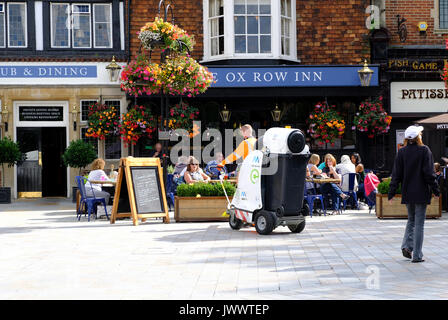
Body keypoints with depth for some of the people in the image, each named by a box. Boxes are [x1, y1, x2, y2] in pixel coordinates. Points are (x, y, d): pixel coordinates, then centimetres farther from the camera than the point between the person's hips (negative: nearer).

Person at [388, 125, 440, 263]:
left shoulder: (401, 152, 0)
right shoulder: (424, 150, -10)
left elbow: (396, 174, 0)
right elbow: (429, 173, -11)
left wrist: (391, 193, 4)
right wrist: (436, 190, -3)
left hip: (407, 193, 4)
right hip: (421, 193, -4)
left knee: (411, 220, 21)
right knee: (419, 223, 2)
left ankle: (407, 246, 3)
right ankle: (417, 255, 2)